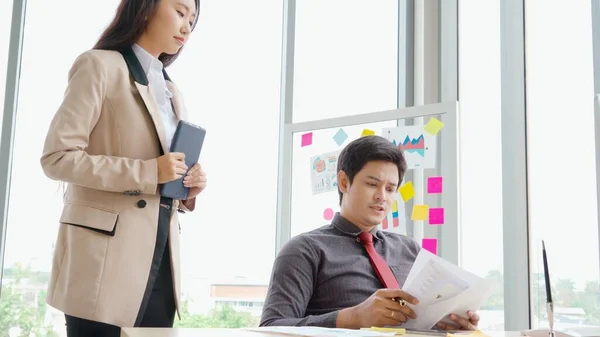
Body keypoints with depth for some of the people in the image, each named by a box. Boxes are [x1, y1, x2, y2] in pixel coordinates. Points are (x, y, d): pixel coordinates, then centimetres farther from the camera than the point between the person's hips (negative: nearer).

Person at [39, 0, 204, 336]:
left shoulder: (171, 91, 20)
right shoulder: (100, 66, -2)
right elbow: (57, 156, -12)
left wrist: (190, 188, 2)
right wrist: (148, 172, -18)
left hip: (160, 256, 7)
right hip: (108, 255, -7)